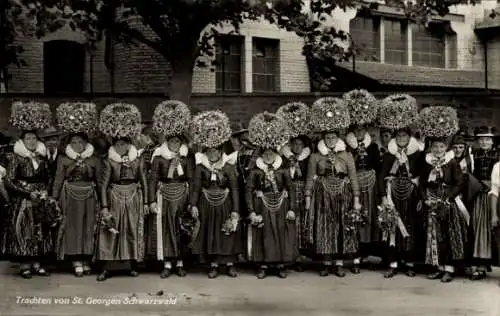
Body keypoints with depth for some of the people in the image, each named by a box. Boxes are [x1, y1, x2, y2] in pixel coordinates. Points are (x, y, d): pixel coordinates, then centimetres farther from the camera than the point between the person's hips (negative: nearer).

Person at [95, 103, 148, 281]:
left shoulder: (138, 160, -2)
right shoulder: (109, 161, -4)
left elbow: (143, 182, 1)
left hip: (133, 199, 1)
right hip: (114, 199, -1)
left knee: (134, 232, 6)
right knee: (109, 233, 1)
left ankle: (134, 265, 13)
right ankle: (105, 269, 5)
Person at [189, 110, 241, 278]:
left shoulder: (228, 165, -6)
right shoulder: (201, 165, -3)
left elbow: (234, 188, -6)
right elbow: (196, 187, -2)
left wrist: (235, 210, -10)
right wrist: (193, 205, -10)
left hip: (225, 204, -1)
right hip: (206, 205, 1)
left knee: (228, 233, 5)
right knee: (210, 233, 6)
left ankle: (230, 263, 17)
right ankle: (214, 264, 16)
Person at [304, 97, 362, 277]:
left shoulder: (347, 156, 4)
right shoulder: (315, 157, 3)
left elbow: (353, 178, 2)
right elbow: (310, 179, 2)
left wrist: (356, 200, -3)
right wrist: (308, 199, -4)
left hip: (342, 198, 0)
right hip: (322, 197, 0)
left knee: (342, 229, 2)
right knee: (323, 229, 1)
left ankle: (339, 263, 10)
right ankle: (326, 263, 11)